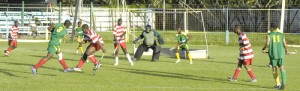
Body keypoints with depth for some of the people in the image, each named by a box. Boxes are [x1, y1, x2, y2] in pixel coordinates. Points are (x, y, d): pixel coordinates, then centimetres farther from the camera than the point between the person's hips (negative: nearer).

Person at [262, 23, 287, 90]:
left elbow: (267, 44, -9)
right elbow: (285, 44, 3)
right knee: (282, 68, -5)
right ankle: (283, 81, -27)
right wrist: (286, 50, 23)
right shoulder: (281, 35, 8)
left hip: (273, 54, -1)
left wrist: (263, 49, 9)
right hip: (281, 54, 1)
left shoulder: (269, 35, 2)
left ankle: (278, 84, 13)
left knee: (274, 69, 11)